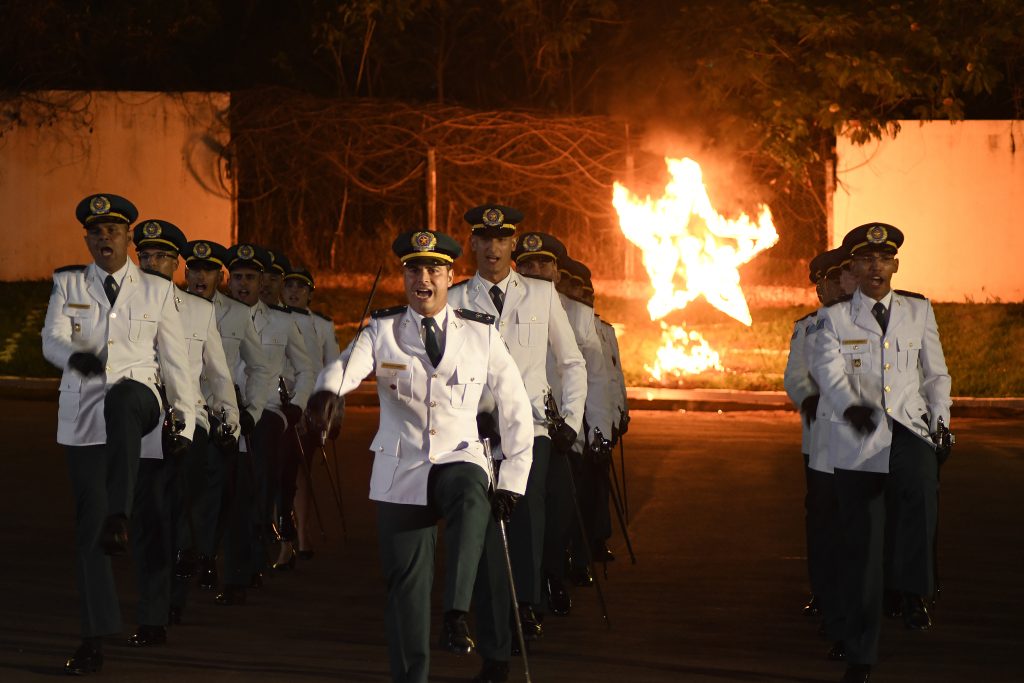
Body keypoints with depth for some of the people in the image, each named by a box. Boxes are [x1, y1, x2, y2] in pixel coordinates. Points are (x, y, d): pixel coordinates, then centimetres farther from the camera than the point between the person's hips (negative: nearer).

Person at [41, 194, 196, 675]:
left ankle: (119, 515, -44)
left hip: (138, 403, -2)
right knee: (86, 523, -1)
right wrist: (75, 356, -30)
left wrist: (185, 421, 5)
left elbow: (175, 360, 9)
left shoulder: (157, 291, 7)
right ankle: (95, 638, 6)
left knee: (121, 398, -40)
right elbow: (52, 340, -7)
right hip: (82, 416, 2)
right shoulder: (68, 284, 7)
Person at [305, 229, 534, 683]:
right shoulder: (383, 331, 1)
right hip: (401, 471, 1)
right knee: (406, 581, 4)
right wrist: (326, 392, -45)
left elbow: (515, 407, 6)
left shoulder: (481, 333, 2)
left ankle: (457, 615, -34)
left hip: (459, 460, -1)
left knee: (472, 500, -36)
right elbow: (348, 364, -20)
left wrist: (512, 480, 1)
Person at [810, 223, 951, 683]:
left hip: (909, 430, 0)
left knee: (921, 488, -35)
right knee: (860, 545, 3)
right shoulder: (834, 318, 5)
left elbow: (936, 374, 17)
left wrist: (940, 422, 4)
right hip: (857, 441, 0)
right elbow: (828, 372, -12)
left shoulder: (918, 311, 11)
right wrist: (849, 406, -31)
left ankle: (913, 590, -17)